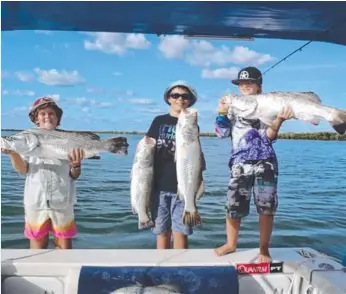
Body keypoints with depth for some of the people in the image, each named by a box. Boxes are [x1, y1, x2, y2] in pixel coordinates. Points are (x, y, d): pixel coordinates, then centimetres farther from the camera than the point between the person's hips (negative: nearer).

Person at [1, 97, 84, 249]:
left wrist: (76, 165, -20)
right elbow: (23, 170, -1)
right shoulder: (29, 139, 4)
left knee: (64, 244, 10)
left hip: (62, 201, 0)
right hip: (36, 201, 1)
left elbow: (74, 176, 2)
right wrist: (13, 153, -18)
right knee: (38, 244, 11)